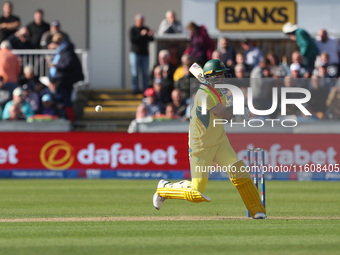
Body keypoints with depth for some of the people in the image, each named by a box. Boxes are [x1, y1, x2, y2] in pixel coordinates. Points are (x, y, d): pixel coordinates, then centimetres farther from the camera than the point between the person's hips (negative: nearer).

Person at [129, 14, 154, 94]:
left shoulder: (146, 29, 10)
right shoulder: (132, 29, -1)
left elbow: (151, 40, 3)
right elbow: (132, 39, -16)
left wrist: (150, 35, -19)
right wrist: (141, 34, -27)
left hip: (145, 54, 3)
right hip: (135, 53, -3)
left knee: (145, 72, 2)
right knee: (135, 72, -5)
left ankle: (146, 89, 5)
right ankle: (136, 89, 0)